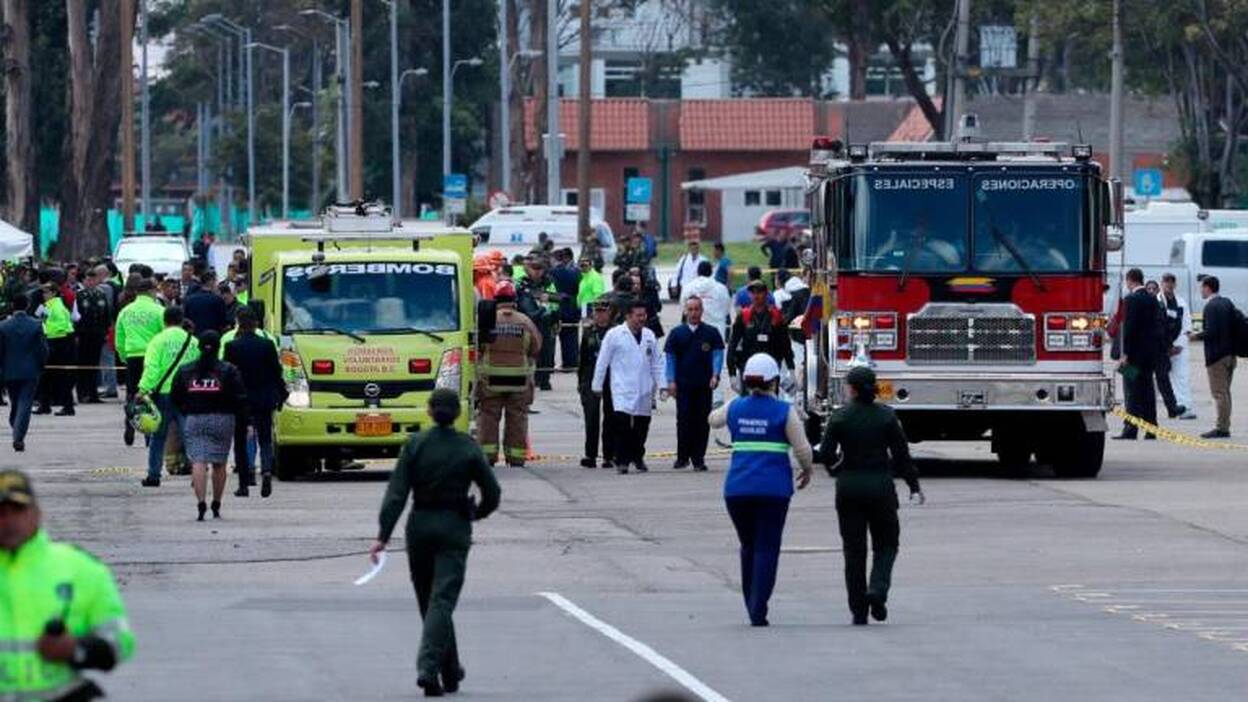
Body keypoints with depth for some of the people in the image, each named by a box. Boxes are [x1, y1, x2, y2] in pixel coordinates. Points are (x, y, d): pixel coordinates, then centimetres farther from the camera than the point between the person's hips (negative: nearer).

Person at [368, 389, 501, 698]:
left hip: (420, 525, 2)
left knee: (429, 600, 15)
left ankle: (450, 672, 24)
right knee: (442, 600, -6)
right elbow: (492, 494, 1)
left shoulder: (415, 444, -4)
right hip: (455, 528, -2)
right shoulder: (468, 448, -4)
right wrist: (476, 513, 22)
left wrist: (383, 535, -10)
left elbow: (396, 493, -9)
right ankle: (428, 668, -23)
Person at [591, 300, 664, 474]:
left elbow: (656, 363, 17)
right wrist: (597, 385, 3)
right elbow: (602, 362, 2)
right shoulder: (614, 335, -1)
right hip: (622, 390, -4)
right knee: (622, 424, -15)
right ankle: (621, 461, -12)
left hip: (644, 391, 4)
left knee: (641, 427, 7)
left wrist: (661, 385, 10)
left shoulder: (649, 336, 11)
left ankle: (637, 457, 25)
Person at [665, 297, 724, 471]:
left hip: (704, 385, 0)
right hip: (683, 385, 0)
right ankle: (682, 457, 8)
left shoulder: (711, 333, 6)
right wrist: (671, 381, -1)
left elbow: (717, 355, 3)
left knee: (702, 421, -1)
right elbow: (670, 357, 8)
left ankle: (698, 458, 5)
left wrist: (715, 375, -12)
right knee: (684, 420, -1)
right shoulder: (677, 333, 8)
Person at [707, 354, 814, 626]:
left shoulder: (734, 408, 5)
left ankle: (752, 607, 19)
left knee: (748, 546, 18)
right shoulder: (784, 411, -5)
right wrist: (807, 471, 13)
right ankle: (758, 612, -12)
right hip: (773, 489, -3)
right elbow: (803, 449, -6)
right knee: (767, 549, -2)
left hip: (737, 489, 3)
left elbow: (714, 419, 28)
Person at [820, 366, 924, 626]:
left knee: (854, 549, 7)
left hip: (848, 487, 0)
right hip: (881, 487, 0)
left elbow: (826, 453, -7)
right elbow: (901, 453, -4)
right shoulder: (886, 416, -5)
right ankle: (877, 589, -13)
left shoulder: (839, 418, -6)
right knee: (885, 545, 13)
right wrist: (914, 487, 4)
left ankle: (858, 611, 6)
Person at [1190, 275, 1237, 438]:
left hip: (1217, 356, -8)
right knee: (1225, 392, 14)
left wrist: (1197, 336, -6)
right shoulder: (1228, 303, 10)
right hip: (1230, 354, 8)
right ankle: (1224, 426, 18)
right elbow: (1238, 322, 11)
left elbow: (1211, 332, -23)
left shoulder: (1211, 307, -15)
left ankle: (1221, 428, -6)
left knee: (1219, 393, -6)